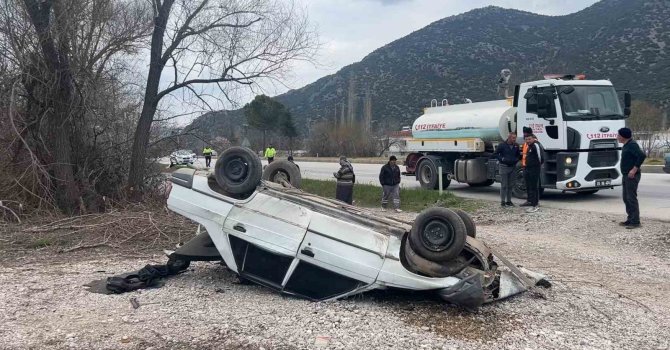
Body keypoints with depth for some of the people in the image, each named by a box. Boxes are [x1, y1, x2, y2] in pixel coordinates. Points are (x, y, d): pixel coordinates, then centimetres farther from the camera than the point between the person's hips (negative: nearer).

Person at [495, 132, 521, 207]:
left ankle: (509, 201, 18)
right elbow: (496, 154, -3)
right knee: (504, 185, -4)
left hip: (512, 167, 5)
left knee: (511, 185, 9)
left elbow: (518, 155, 20)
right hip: (504, 166, -5)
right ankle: (502, 201, 1)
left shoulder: (516, 146, 6)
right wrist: (502, 159, -14)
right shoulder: (502, 145, -8)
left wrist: (516, 160, 1)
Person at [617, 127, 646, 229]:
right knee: (626, 198, 13)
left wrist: (634, 169, -25)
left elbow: (642, 155, -27)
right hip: (626, 175, 10)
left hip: (632, 176, -10)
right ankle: (630, 219, 19)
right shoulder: (626, 145, 16)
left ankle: (635, 222, -7)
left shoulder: (632, 145, -15)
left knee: (632, 198, -9)